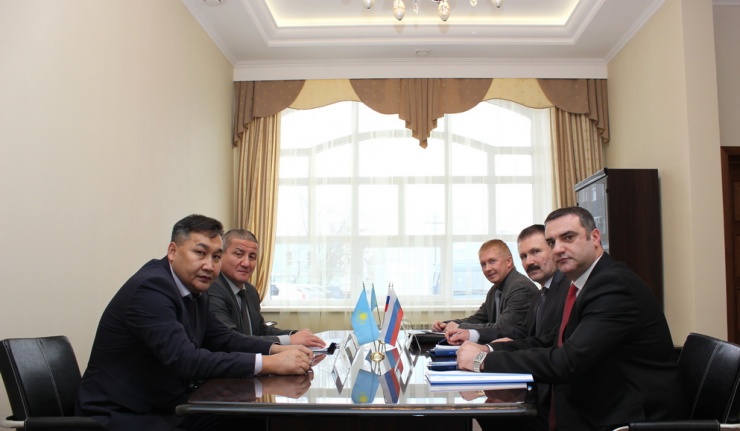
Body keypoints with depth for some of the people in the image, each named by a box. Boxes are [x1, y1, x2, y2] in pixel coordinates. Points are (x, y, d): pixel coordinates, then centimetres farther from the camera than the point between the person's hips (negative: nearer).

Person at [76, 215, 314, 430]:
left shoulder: (194, 288, 4)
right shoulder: (151, 288, -23)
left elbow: (222, 339, 8)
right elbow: (185, 360, -32)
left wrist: (278, 349, -9)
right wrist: (271, 363, -31)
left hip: (165, 407, 8)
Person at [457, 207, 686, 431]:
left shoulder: (614, 285, -19)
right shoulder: (579, 283, 8)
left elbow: (568, 361, -26)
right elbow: (554, 347, 9)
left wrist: (484, 360, -21)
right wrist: (491, 351, -5)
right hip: (597, 411, 7)